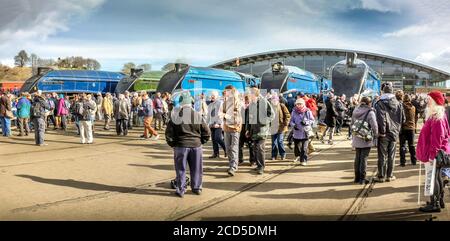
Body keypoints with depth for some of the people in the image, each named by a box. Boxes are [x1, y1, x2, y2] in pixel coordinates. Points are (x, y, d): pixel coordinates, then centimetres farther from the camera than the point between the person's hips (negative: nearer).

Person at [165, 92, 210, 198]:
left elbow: (169, 132, -4)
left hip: (181, 146, -2)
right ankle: (197, 188, 23)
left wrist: (172, 143, 9)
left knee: (181, 169, 8)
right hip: (196, 145, 2)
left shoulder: (175, 115, -6)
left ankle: (180, 190, 12)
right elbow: (207, 132, 2)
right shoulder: (197, 115, 0)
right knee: (196, 169, 14)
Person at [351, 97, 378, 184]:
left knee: (357, 158, 15)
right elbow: (374, 126, -18)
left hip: (356, 139, 5)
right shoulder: (370, 112, -14)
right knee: (364, 158, 2)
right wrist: (375, 135, 0)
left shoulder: (355, 111, 5)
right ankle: (362, 178, 6)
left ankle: (357, 177, 23)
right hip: (366, 140, -5)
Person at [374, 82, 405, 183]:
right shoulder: (398, 103, 3)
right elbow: (403, 119, 7)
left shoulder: (380, 103, -12)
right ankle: (390, 175, 18)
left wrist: (382, 131, -15)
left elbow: (381, 118, -22)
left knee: (382, 156, 4)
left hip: (384, 134, -4)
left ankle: (381, 176, 9)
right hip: (394, 133, 4)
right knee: (391, 155, 12)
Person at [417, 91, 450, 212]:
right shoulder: (434, 115, 12)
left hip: (435, 153, -10)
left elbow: (437, 138, -24)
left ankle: (435, 204, 4)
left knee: (432, 177, -4)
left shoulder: (437, 118, -20)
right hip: (438, 152, 10)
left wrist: (432, 154, -24)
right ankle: (440, 201, 28)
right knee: (436, 176, 17)